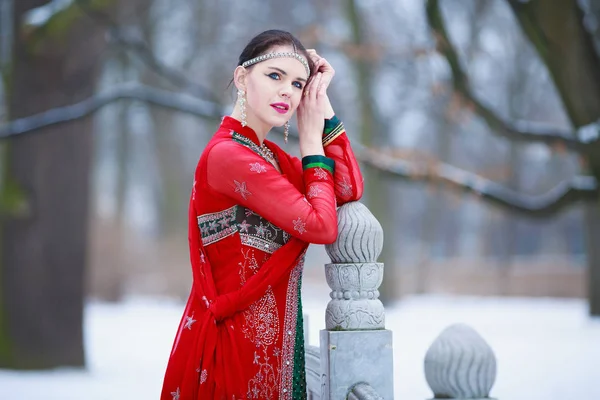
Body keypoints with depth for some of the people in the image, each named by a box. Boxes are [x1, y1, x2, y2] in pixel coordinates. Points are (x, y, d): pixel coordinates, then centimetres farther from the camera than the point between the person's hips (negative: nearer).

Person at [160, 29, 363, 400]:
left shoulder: (270, 156, 11)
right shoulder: (228, 154, -17)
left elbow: (349, 190, 3)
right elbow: (322, 226, -19)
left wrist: (323, 103, 1)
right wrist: (311, 140, -8)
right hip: (237, 340, -9)